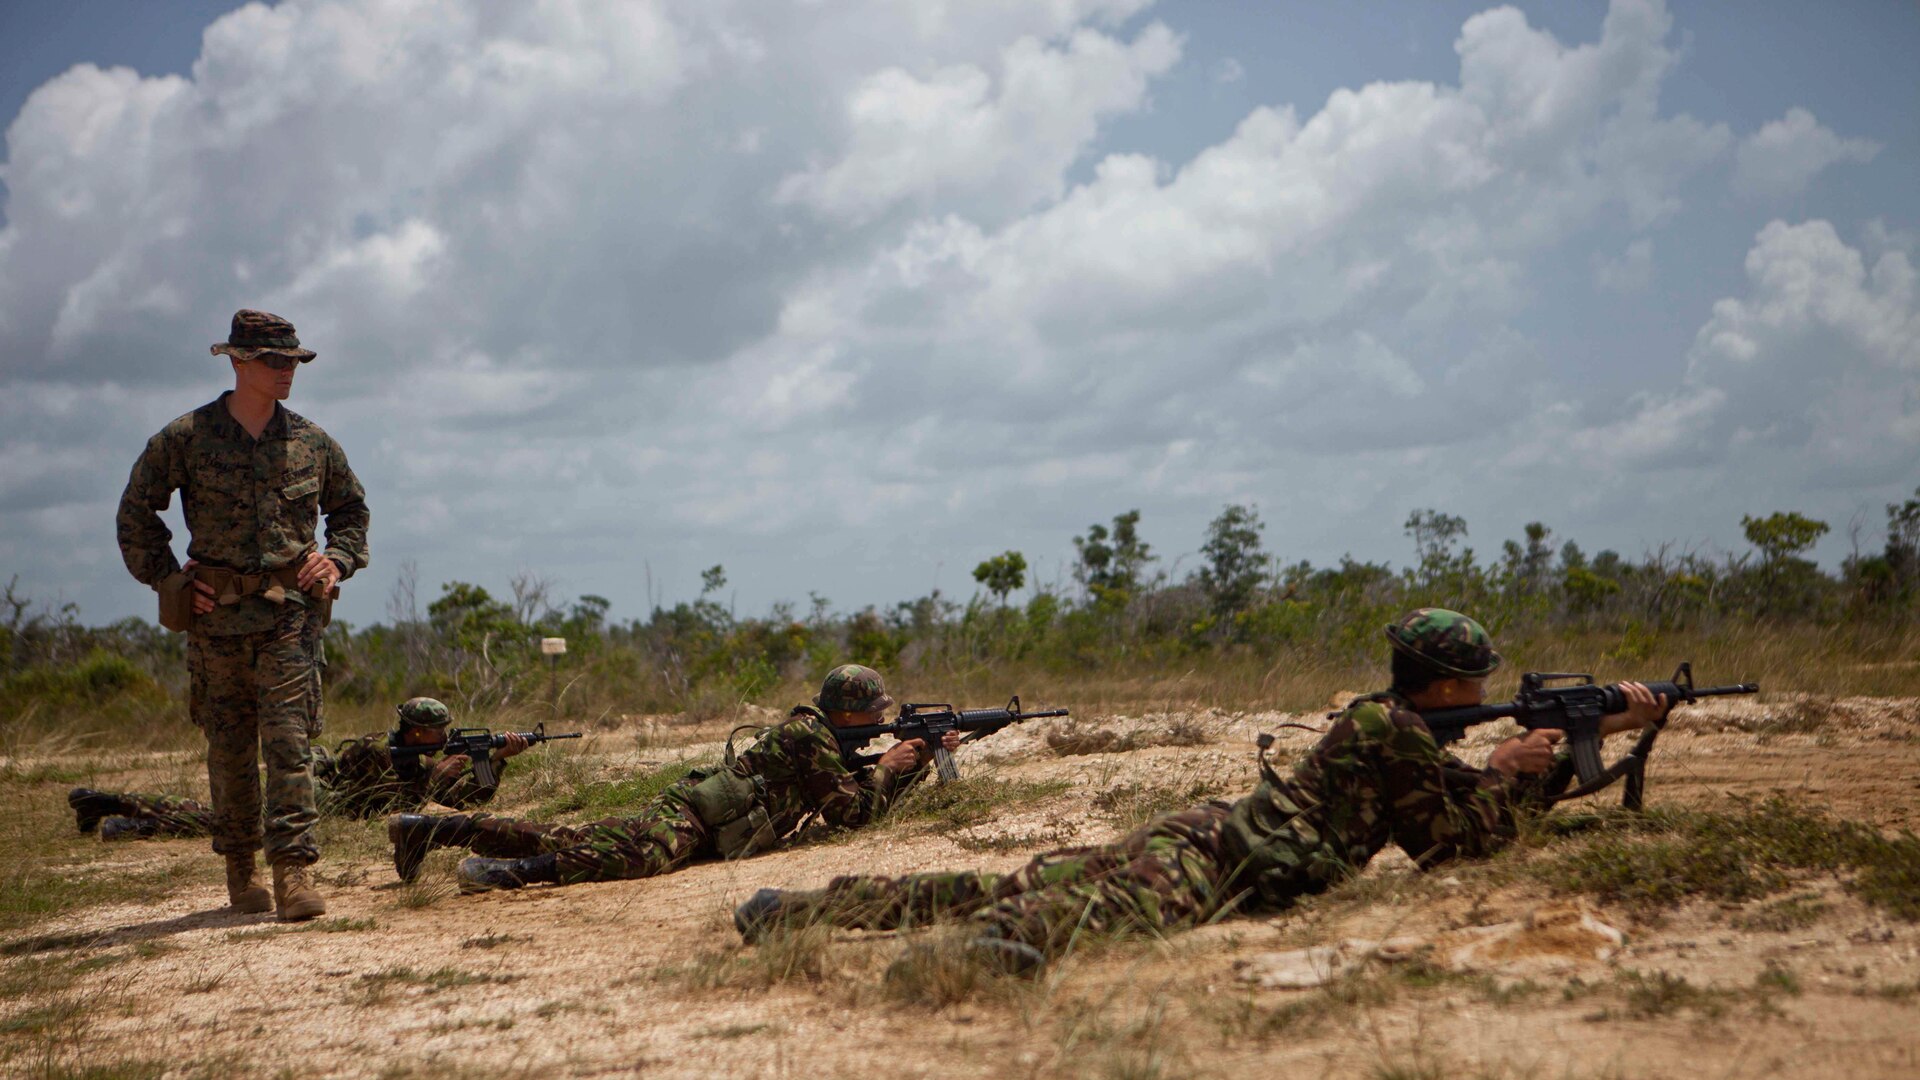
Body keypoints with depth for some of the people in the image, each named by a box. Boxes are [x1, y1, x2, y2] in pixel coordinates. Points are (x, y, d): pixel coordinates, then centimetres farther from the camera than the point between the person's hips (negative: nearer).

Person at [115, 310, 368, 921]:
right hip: (216, 616, 0)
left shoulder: (312, 442, 6)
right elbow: (136, 515, 9)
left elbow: (352, 508, 22)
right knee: (229, 749, 9)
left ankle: (293, 871, -14)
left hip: (291, 612, 0)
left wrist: (338, 559, 5)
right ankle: (240, 870, 22)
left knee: (289, 740, -10)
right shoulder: (186, 438, 0)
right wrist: (167, 579, 2)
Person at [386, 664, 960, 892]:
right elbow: (854, 810, -10)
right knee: (642, 855, -38)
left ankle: (434, 828, 0)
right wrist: (886, 768, 4)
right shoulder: (809, 737, -7)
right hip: (686, 812, -8)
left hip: (691, 808, 8)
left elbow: (870, 797, 28)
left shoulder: (824, 737, 21)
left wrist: (926, 754, 23)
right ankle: (510, 872, -46)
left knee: (565, 841, 3)